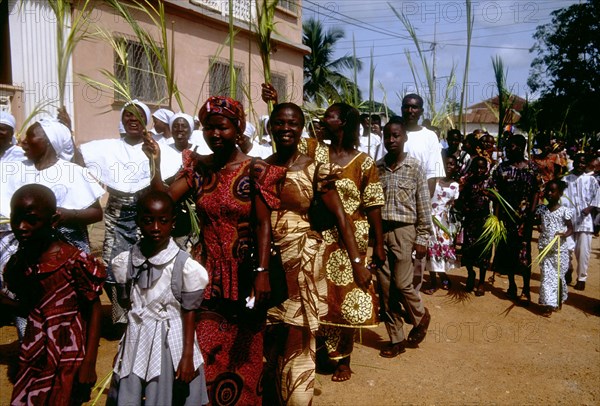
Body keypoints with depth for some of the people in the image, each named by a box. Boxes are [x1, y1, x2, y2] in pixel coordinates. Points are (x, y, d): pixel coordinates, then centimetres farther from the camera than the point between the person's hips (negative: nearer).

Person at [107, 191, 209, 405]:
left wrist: (187, 356, -8)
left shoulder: (186, 266, -17)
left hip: (170, 342, -3)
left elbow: (189, 313, -10)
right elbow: (126, 303, 7)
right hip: (136, 341, 3)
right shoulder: (125, 261, -6)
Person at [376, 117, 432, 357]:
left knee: (401, 284, -6)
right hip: (380, 232, 4)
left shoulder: (415, 168, -3)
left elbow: (424, 207, -3)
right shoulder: (376, 168, 5)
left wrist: (422, 239, -6)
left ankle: (421, 317, 27)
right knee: (385, 288, 6)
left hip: (404, 232, -3)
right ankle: (396, 339, 21)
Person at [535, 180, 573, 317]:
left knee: (559, 276, 7)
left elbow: (571, 228, -3)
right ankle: (549, 305, 0)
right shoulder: (541, 209, 4)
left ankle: (558, 301, 29)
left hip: (560, 249, -2)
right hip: (544, 249, 2)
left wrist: (564, 234, -19)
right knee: (546, 276, -2)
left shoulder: (564, 211, -5)